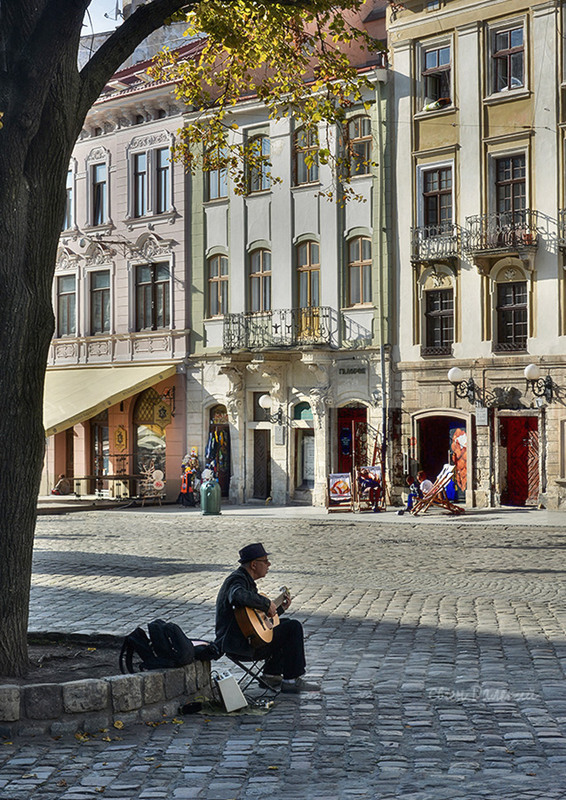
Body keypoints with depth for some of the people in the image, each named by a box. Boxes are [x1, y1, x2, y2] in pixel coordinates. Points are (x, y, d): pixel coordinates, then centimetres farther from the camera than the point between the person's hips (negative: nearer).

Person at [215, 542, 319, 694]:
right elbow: (240, 596, -42)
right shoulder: (237, 579, -16)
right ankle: (291, 681, -7)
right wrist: (267, 603, -30)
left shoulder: (246, 579, 17)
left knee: (285, 624, 29)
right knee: (293, 627, -11)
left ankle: (272, 675, 25)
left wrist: (280, 609, 25)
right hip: (240, 645, -11)